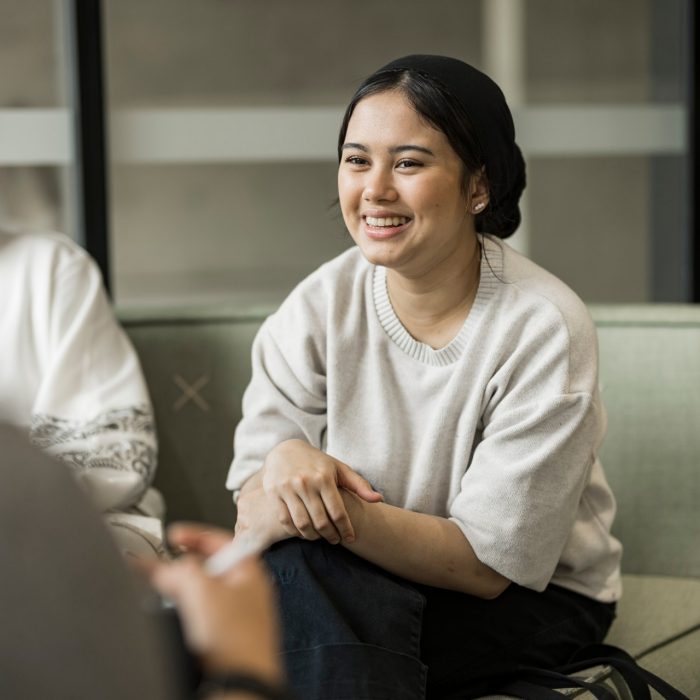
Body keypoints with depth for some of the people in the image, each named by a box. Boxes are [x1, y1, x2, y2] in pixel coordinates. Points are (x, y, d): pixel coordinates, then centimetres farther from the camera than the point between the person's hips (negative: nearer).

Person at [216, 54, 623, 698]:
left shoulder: (545, 330, -19)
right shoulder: (321, 306, -7)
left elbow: (491, 561, -21)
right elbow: (255, 509, -7)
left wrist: (323, 509, -33)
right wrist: (287, 463, -31)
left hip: (537, 603, -3)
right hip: (371, 590, 4)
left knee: (298, 563, -28)